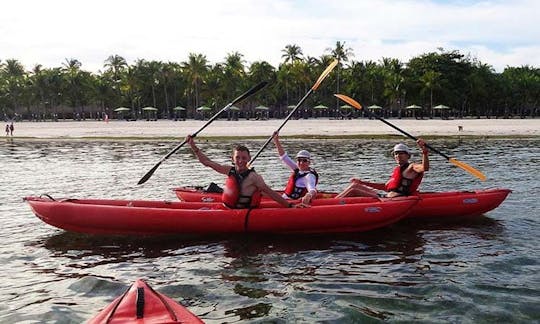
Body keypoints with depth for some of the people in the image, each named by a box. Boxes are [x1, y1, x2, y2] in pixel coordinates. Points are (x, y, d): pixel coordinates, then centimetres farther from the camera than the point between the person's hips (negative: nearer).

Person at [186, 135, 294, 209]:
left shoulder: (253, 177, -15)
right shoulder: (230, 171, 3)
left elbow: (270, 193, -14)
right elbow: (207, 162, 9)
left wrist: (290, 206, -18)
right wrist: (193, 146, 5)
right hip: (227, 208, 7)